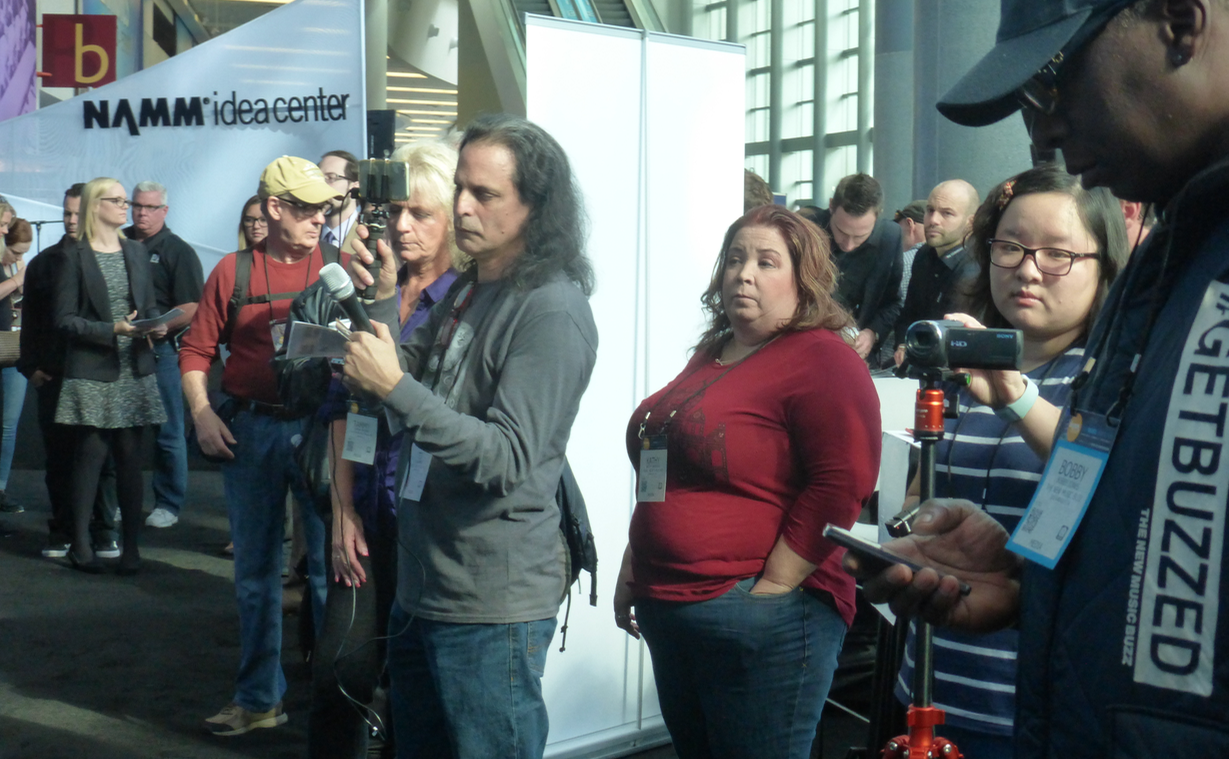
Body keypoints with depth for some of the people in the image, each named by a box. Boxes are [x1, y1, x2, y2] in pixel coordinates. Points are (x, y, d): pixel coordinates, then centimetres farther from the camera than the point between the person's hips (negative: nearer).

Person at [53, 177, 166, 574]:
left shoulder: (137, 252, 14)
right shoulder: (75, 256, -2)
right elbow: (65, 319, -7)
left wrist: (156, 326, -4)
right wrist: (113, 330, -18)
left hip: (134, 370, 4)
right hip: (92, 372, -4)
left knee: (130, 456, 3)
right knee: (91, 454, -3)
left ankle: (131, 545, 7)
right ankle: (80, 543, 7)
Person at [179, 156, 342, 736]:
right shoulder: (233, 271, 6)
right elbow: (198, 350, 9)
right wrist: (201, 412, -4)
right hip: (250, 430, 2)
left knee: (331, 565, 1)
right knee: (255, 571, 10)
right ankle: (258, 698, 23)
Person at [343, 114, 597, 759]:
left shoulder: (552, 310, -16)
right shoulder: (467, 291, 12)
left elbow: (508, 457, -23)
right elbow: (415, 385, 12)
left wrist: (395, 387, -28)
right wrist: (381, 300, 0)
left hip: (492, 608, -9)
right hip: (421, 587, 9)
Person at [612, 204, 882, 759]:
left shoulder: (823, 361, -9)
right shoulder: (710, 355, 16)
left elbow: (840, 488, -19)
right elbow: (658, 477, 24)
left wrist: (771, 588, -19)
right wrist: (633, 569, 21)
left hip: (763, 620, -8)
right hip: (668, 610, 8)